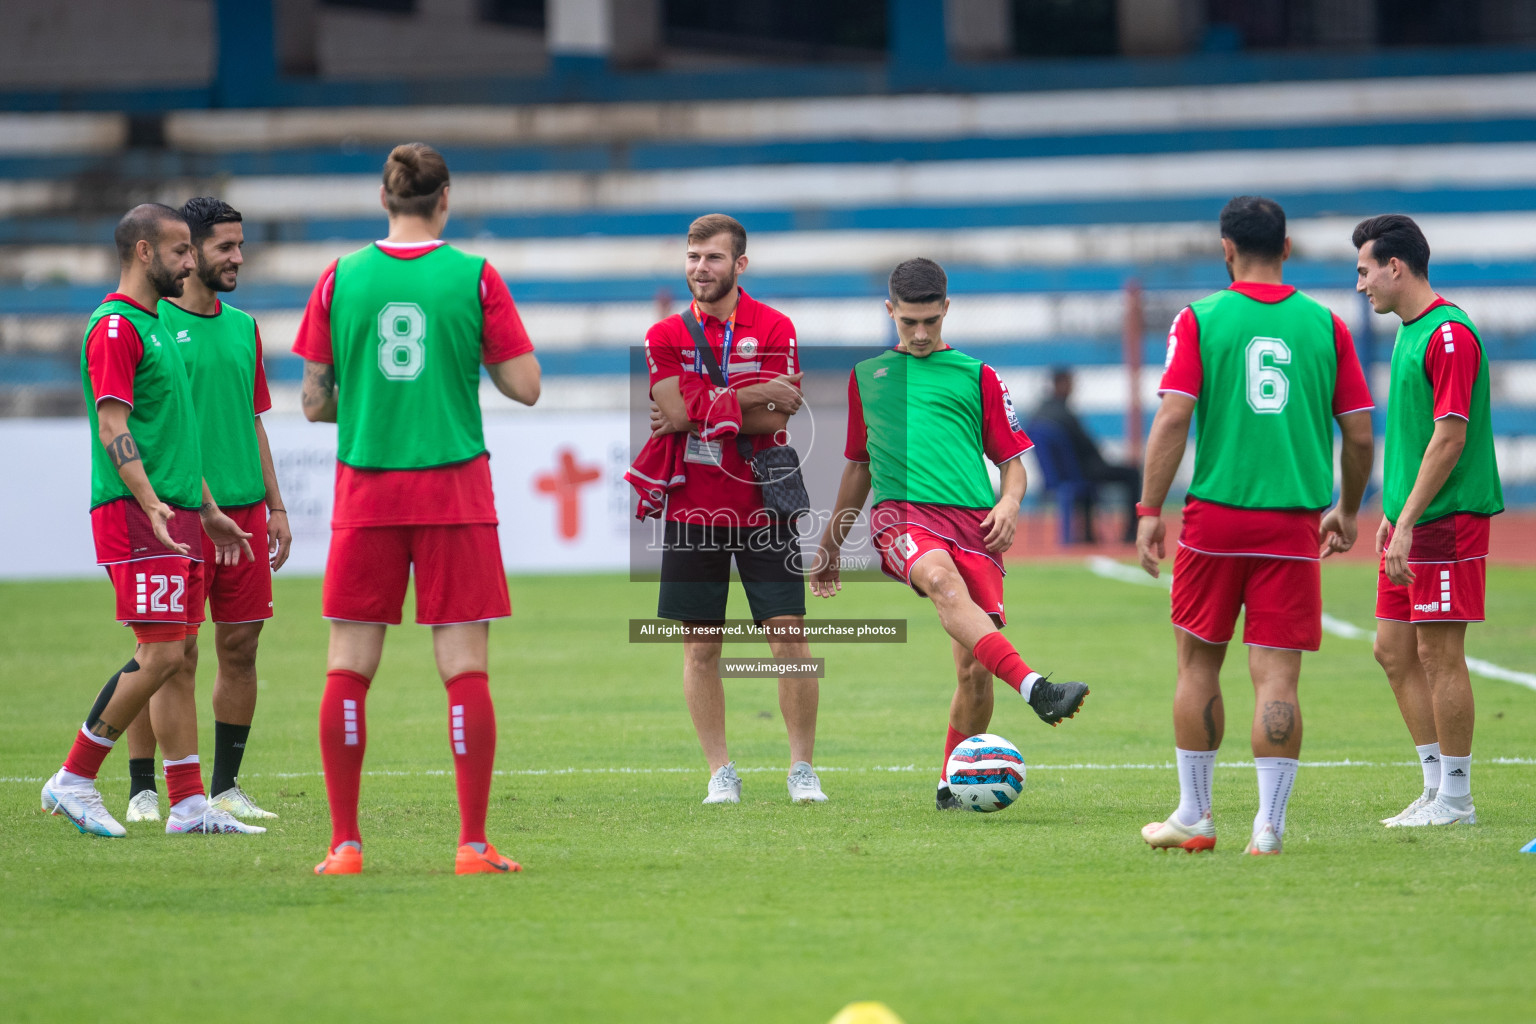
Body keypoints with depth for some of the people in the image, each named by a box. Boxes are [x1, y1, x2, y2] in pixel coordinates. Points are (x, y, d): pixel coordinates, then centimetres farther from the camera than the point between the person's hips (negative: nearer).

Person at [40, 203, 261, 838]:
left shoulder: (153, 326, 20)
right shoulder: (115, 326, -10)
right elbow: (113, 429, -18)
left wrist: (209, 512, 27)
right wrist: (151, 504, -29)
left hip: (174, 514, 10)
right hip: (136, 517, -10)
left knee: (179, 656, 7)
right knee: (161, 655, -13)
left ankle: (189, 803, 7)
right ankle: (73, 780, -5)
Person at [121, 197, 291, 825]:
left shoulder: (243, 327, 15)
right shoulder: (152, 323, -5)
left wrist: (274, 506, 16)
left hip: (244, 509, 6)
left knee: (240, 649, 5)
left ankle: (226, 787, 13)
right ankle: (143, 791, 0)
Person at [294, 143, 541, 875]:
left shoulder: (340, 279, 1)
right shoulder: (475, 277, -3)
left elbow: (314, 401, 3)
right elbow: (525, 387, -2)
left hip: (366, 490, 1)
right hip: (453, 490, -1)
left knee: (349, 666, 6)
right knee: (465, 667, 1)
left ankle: (345, 843, 4)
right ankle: (473, 844, -3)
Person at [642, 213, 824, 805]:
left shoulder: (774, 329, 2)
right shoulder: (664, 337, 5)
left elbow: (776, 418, -9)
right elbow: (676, 408, -11)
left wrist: (698, 413, -11)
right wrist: (756, 396, -14)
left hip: (762, 507, -1)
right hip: (692, 508, 1)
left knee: (789, 636, -5)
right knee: (701, 646, 2)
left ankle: (802, 770, 3)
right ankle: (720, 773, 10)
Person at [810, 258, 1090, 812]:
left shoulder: (975, 376, 18)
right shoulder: (867, 375, 23)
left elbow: (1012, 459, 18)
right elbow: (858, 467, 32)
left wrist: (1010, 501, -4)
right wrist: (830, 546, 34)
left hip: (973, 518, 1)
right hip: (902, 513, -1)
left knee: (975, 667, -10)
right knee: (942, 580, -37)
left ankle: (951, 786, 11)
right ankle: (1035, 689, -54)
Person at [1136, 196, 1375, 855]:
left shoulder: (1201, 319, -1)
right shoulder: (1326, 325, 4)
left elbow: (1172, 418, -9)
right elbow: (1360, 436, 6)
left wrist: (1150, 511, -6)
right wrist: (1347, 512, 20)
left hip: (1215, 518, -1)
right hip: (1293, 525, 1)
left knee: (1198, 664, 13)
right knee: (1277, 676, 0)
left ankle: (1194, 817, 19)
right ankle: (1269, 826, -7)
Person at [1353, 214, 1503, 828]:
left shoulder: (1449, 335, -15)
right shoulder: (1409, 332, 16)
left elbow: (1450, 437, -20)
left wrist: (1407, 523, -21)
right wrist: (1392, 515, 20)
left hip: (1447, 521, -10)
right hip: (1412, 522, 10)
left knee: (1439, 655, -6)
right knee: (1394, 650, 11)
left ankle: (1455, 800, 1)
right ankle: (1437, 785, 17)